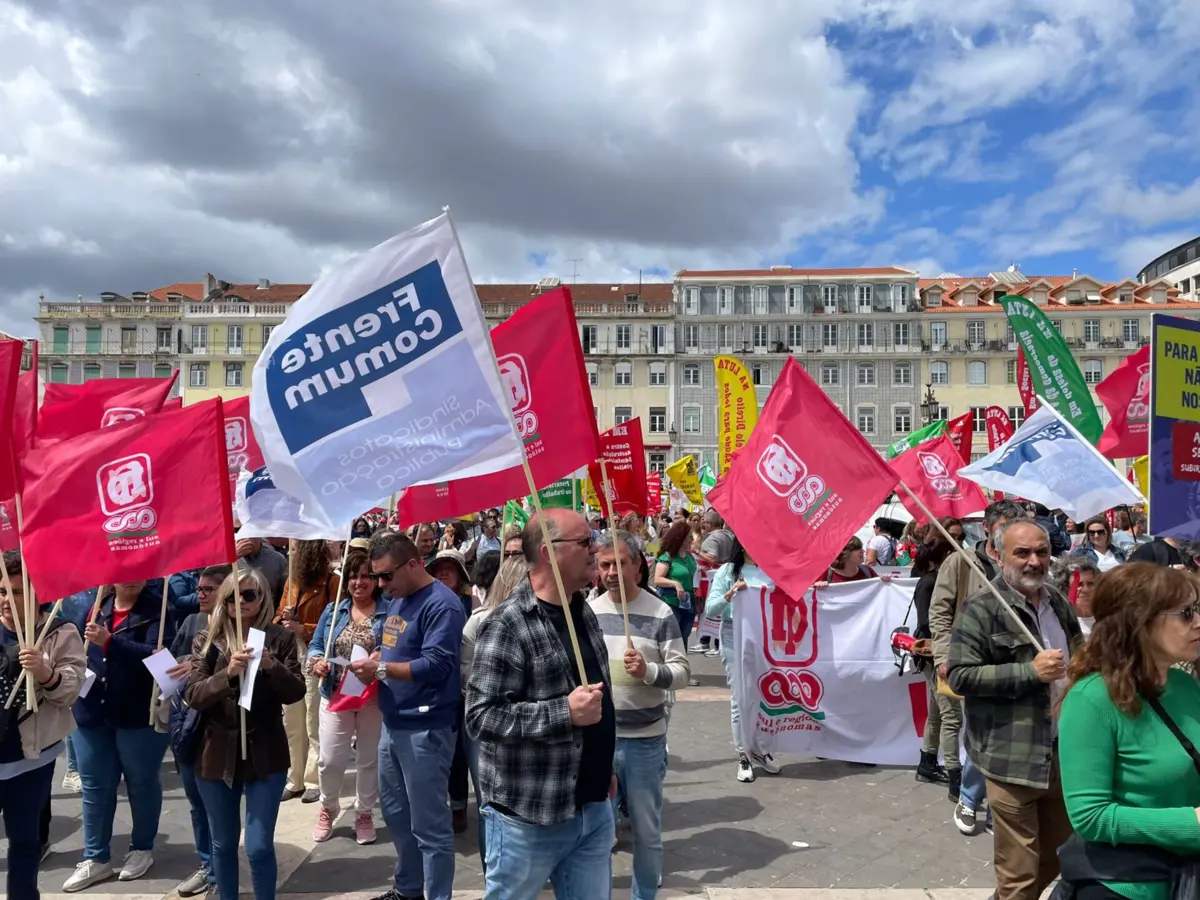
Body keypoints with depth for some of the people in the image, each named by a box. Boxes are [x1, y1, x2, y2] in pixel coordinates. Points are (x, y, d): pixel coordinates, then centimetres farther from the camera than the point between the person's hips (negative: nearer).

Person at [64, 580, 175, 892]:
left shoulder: (157, 609, -10)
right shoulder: (94, 604, 6)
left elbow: (156, 655, -23)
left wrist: (109, 642, -33)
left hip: (140, 714, -4)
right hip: (92, 712, 5)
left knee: (141, 783, 11)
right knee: (95, 786, 12)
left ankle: (142, 849, 28)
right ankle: (96, 858, 26)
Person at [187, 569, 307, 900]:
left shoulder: (280, 638, -3)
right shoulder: (207, 640, -1)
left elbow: (296, 693, -6)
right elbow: (193, 696, -8)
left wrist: (271, 667, -24)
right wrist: (227, 674, -26)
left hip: (265, 754, -1)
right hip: (217, 755, 2)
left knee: (259, 847, -1)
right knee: (223, 844, 15)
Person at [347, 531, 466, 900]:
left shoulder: (442, 604, -17)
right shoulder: (396, 599, 12)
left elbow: (436, 665, -24)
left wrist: (381, 669, -19)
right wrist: (373, 662, -1)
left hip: (425, 728, -10)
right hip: (393, 724, 10)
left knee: (429, 824, 1)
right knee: (395, 812, 22)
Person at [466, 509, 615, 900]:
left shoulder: (583, 611, 7)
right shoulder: (508, 624, -19)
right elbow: (481, 717, -23)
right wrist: (565, 713, -28)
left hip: (594, 808, 7)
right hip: (528, 819, -7)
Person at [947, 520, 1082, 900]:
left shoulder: (1058, 603, 10)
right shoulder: (981, 608, -12)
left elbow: (1078, 658, 26)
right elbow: (960, 676, -17)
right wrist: (1030, 671, -21)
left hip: (1062, 751, 7)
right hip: (1014, 757, -7)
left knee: (1058, 856, 21)